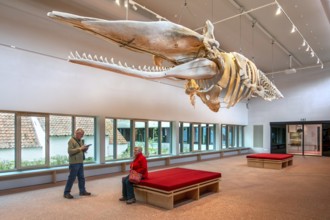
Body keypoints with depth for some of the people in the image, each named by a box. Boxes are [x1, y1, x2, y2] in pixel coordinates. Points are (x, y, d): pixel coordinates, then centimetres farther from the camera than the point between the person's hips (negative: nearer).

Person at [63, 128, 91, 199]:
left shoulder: (80, 141, 16)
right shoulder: (71, 141, -9)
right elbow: (70, 151, -19)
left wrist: (84, 149, 2)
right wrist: (79, 148, -21)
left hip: (80, 162, 8)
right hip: (74, 163, -8)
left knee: (81, 177, 13)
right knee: (71, 178, -3)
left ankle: (82, 191, 22)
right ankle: (66, 193, 8)